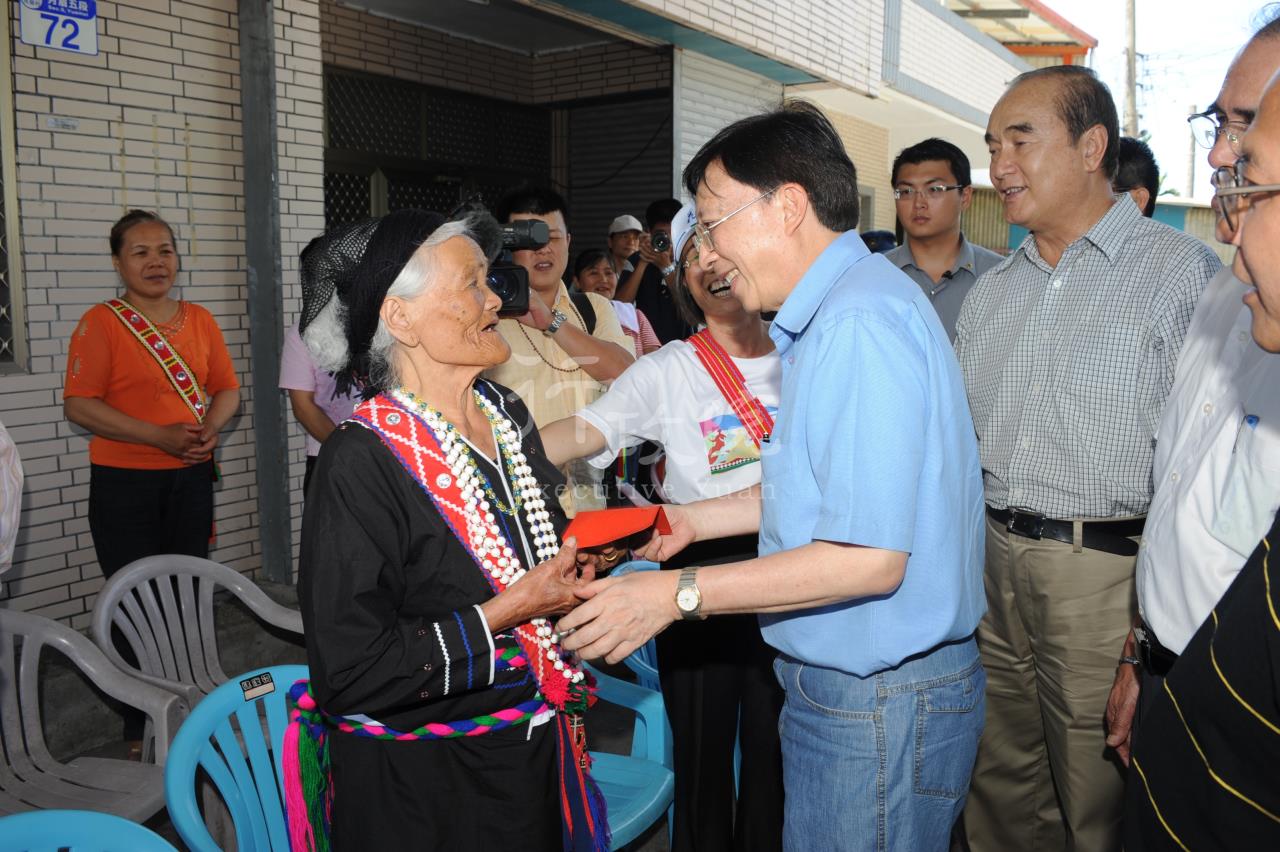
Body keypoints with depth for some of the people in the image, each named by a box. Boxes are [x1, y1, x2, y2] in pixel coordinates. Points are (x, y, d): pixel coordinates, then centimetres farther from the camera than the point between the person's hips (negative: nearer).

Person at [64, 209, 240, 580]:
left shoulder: (200, 319, 8)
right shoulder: (101, 321, -6)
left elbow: (227, 388, 13)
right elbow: (78, 405, -11)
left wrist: (210, 428, -9)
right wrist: (160, 436, -18)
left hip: (193, 476, 4)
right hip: (124, 480, -4)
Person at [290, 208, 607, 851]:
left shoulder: (506, 416, 1)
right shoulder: (362, 463, -23)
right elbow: (349, 677, -25)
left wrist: (579, 561, -2)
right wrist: (509, 612, -23)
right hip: (420, 787, -7)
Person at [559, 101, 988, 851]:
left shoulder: (861, 323, -23)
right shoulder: (834, 312, 10)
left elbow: (871, 557, -26)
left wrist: (680, 593, -21)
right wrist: (695, 520, 13)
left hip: (881, 700, -9)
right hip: (844, 684, 9)